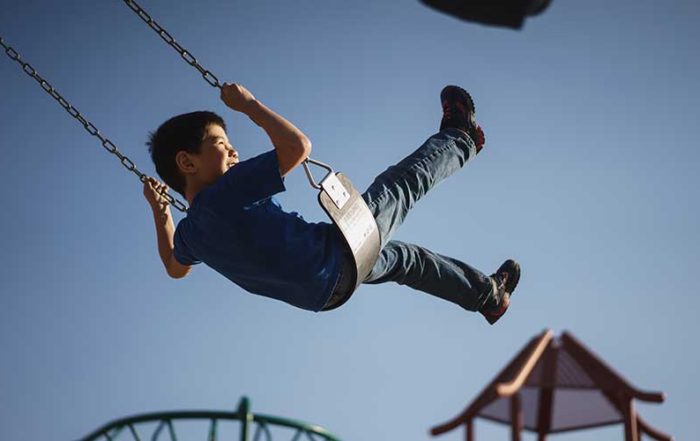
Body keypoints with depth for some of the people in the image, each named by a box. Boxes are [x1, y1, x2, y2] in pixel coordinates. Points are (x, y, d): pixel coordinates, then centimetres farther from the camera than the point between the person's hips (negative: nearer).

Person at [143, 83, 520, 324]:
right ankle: (459, 140, 40)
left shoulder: (189, 232, -2)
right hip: (339, 254, -9)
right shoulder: (228, 192, -28)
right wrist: (248, 104, -19)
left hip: (325, 291, 9)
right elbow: (298, 145, -30)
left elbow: (175, 268, 21)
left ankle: (488, 294, 47)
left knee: (401, 256, 31)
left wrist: (159, 211, 23)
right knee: (407, 181, 10)